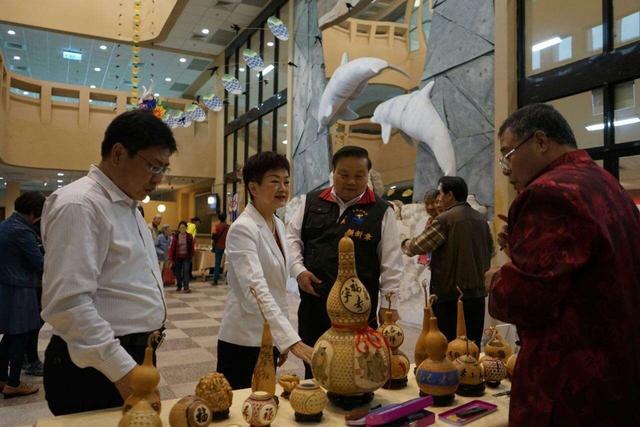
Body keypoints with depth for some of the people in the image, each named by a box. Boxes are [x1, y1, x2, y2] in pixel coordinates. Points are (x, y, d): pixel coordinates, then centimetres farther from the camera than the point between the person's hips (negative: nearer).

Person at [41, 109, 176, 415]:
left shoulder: (128, 205, 12)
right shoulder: (79, 205, -19)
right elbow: (68, 304, -26)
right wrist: (122, 370, -25)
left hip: (134, 356, 9)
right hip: (96, 367, -9)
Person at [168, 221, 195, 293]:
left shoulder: (189, 237, 1)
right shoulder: (175, 236, -3)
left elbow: (192, 247, 5)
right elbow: (172, 247, -4)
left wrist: (192, 256, 2)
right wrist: (171, 259, -7)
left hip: (187, 257, -1)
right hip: (177, 257, 1)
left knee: (186, 272, -8)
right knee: (178, 272, 10)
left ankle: (186, 287, -6)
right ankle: (179, 286, 26)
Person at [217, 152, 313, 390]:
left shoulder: (278, 225, 7)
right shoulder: (242, 229, -18)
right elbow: (255, 289, -29)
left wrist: (285, 339, 12)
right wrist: (292, 340, -37)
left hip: (270, 338, 8)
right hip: (244, 341, -7)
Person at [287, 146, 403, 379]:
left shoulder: (381, 211, 0)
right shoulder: (311, 202, 8)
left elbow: (391, 261, -1)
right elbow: (292, 238, 12)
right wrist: (299, 270, -3)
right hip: (313, 302, 3)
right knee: (313, 366, 15)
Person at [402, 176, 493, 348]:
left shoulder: (444, 219, -13)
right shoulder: (481, 218, 8)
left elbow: (417, 247, -10)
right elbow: (490, 250, 17)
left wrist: (404, 243, 10)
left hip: (449, 291, -6)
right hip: (477, 291, 7)